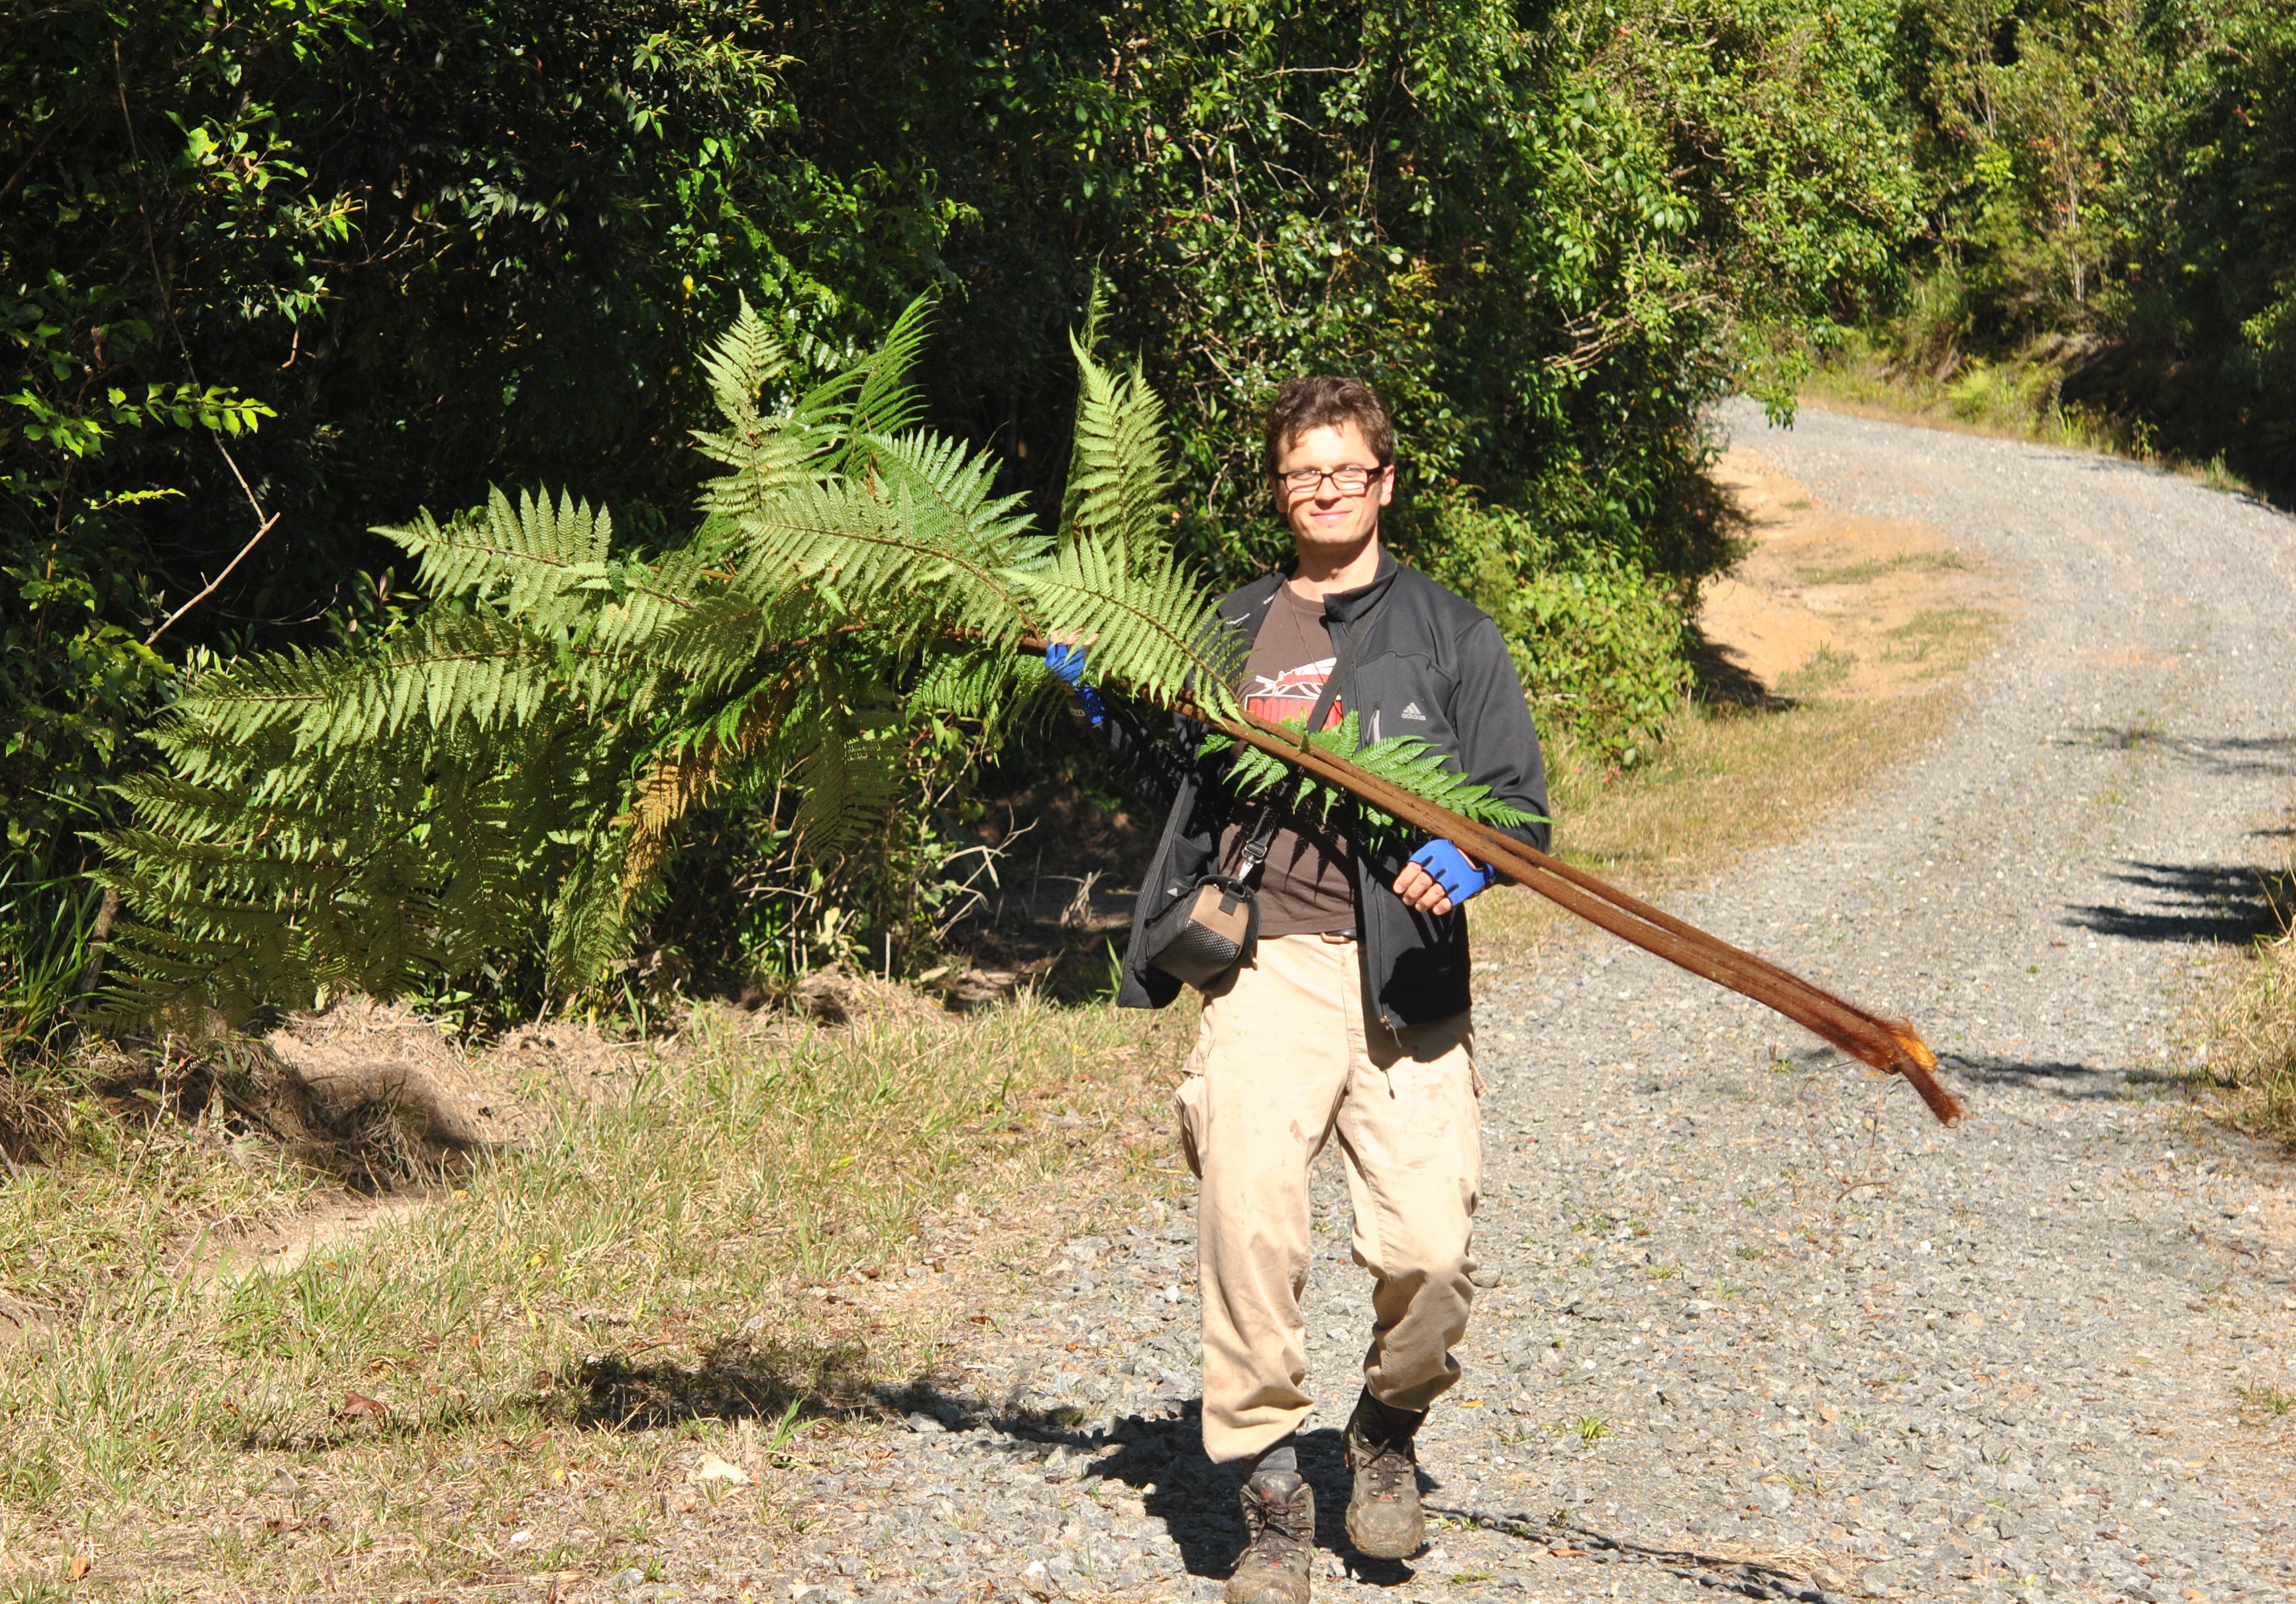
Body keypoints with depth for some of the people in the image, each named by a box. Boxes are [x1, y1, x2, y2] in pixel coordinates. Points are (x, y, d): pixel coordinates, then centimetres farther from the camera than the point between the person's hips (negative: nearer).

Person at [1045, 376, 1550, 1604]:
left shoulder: (1447, 631, 11)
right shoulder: (1232, 629, 20)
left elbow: (1519, 801, 7)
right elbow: (1176, 778, 30)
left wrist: (1465, 856, -15)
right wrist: (1103, 707, 13)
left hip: (1403, 976, -1)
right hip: (1269, 963, 1)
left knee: (1428, 1252, -9)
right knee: (1247, 1225, -15)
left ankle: (1386, 1433, 22)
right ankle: (1270, 1490, 1)